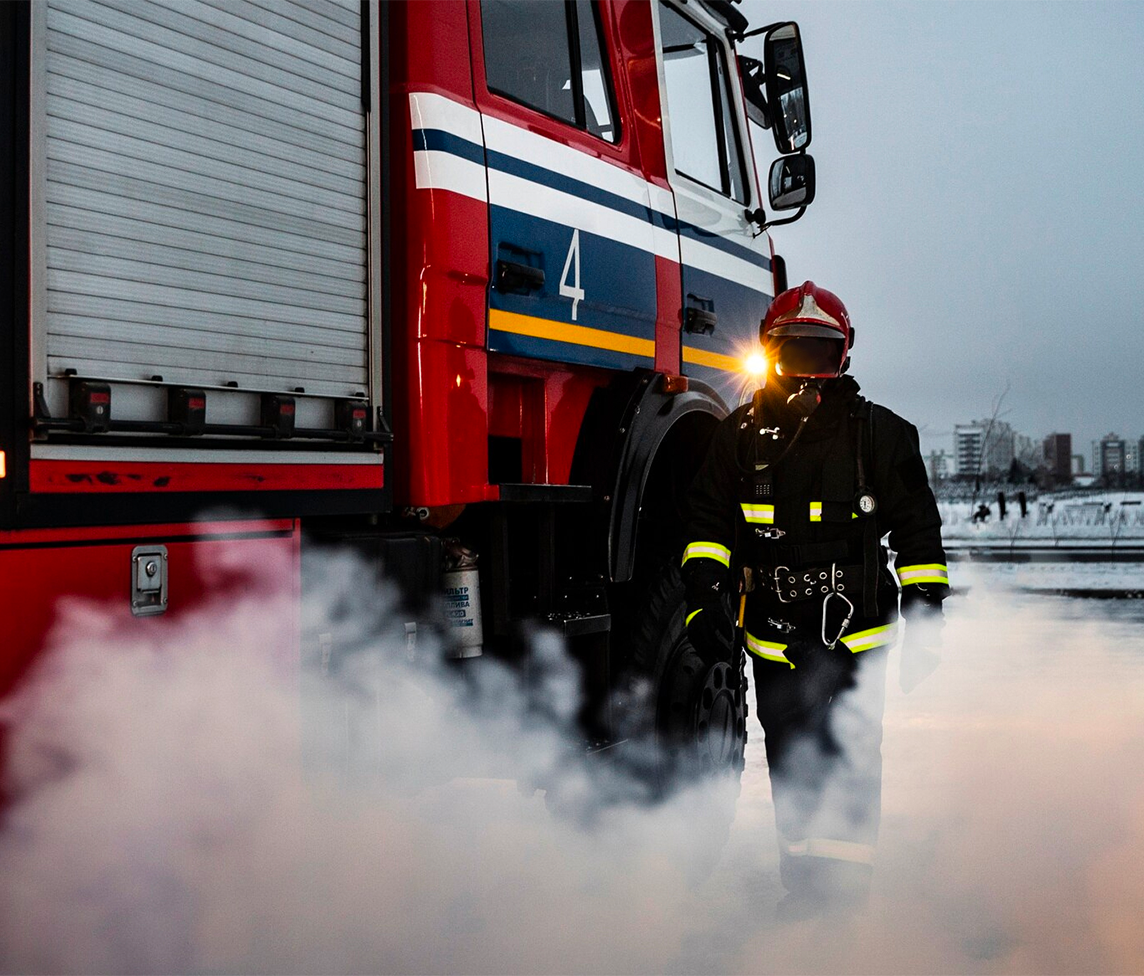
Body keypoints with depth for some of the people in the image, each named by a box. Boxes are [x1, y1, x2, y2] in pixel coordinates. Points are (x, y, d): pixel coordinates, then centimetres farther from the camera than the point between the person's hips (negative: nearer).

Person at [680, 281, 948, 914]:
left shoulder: (880, 433, 1)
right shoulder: (741, 435, 7)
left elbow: (917, 532, 5)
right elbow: (708, 521, 9)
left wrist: (925, 620, 2)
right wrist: (705, 598, -4)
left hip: (853, 636, -2)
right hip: (773, 640, 3)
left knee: (849, 768, -5)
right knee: (791, 772, 10)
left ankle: (847, 897, 7)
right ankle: (803, 894, 23)